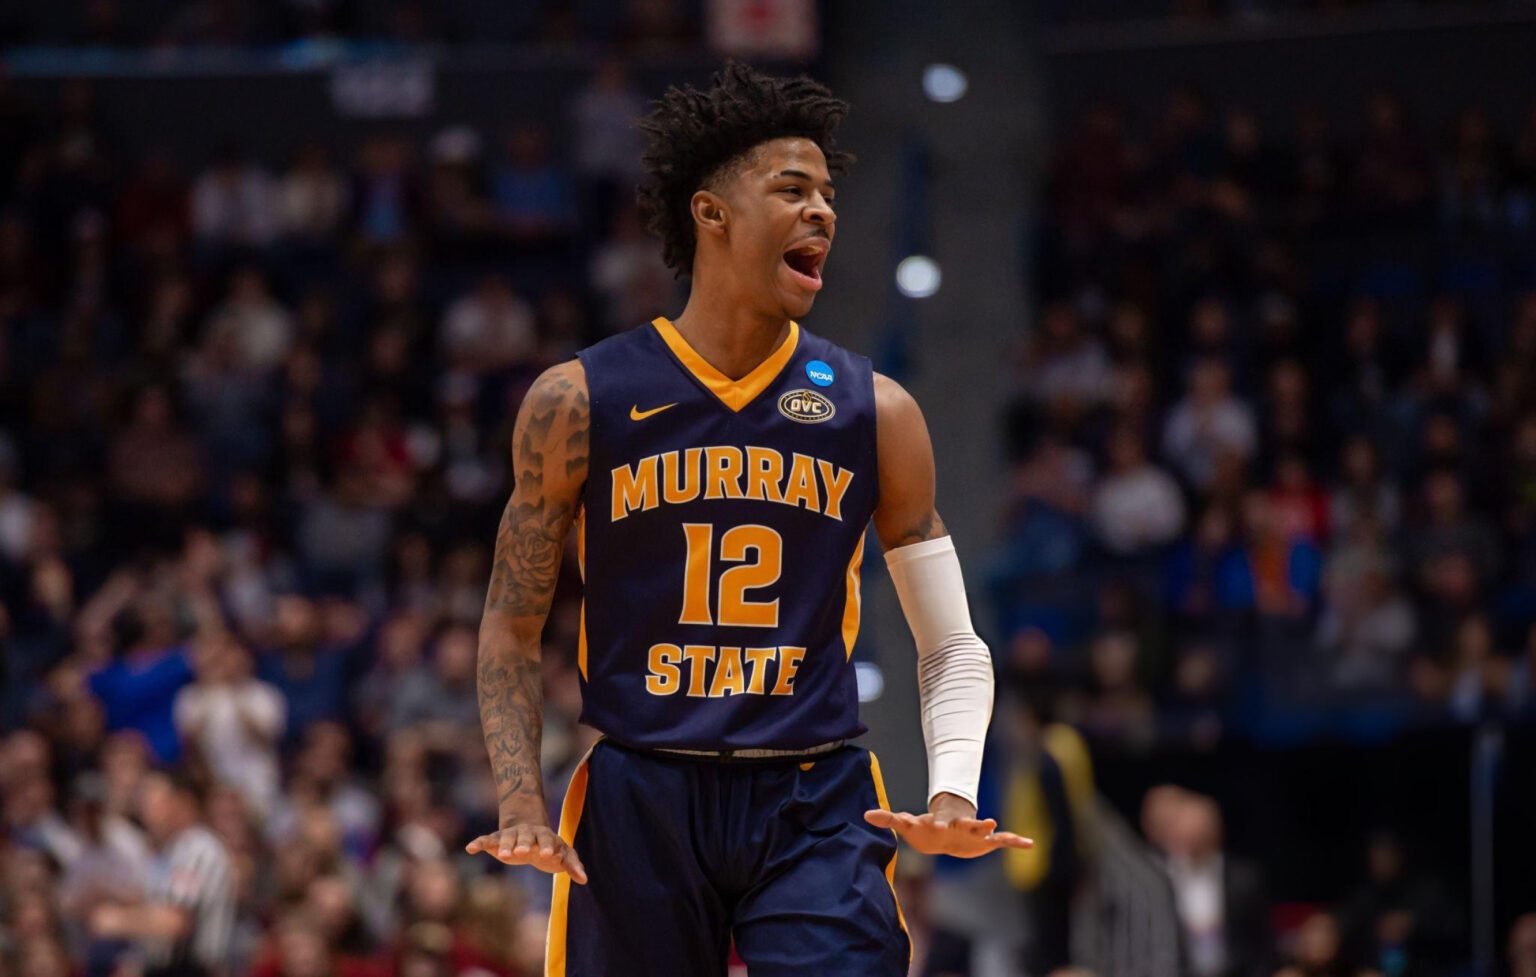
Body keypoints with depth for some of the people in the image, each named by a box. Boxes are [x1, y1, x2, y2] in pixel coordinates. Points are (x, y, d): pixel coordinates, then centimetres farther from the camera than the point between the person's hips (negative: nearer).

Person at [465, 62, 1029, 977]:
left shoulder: (876, 413, 3)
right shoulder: (577, 402, 0)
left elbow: (953, 649, 8)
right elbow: (513, 628, 7)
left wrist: (955, 794, -11)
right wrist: (523, 804, -7)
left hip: (816, 805, 0)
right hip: (638, 802, 0)